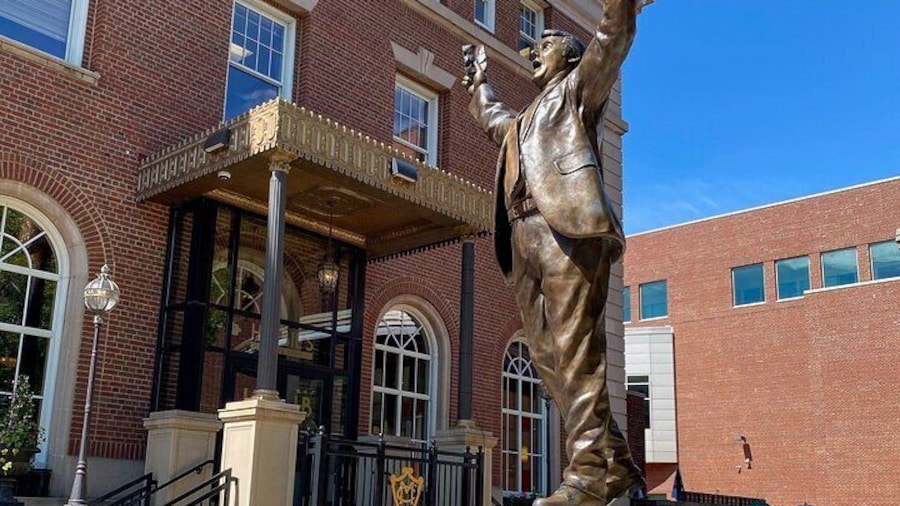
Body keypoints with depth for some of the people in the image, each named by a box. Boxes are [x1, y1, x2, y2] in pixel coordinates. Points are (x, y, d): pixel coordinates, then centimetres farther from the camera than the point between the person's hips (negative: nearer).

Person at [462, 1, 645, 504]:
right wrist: (479, 85, 69)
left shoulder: (578, 88, 17)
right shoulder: (524, 120, 36)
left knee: (575, 349, -17)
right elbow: (492, 118, 59)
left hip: (568, 227, -8)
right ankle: (616, 464, 2)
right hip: (525, 236, 8)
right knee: (548, 355, 0)